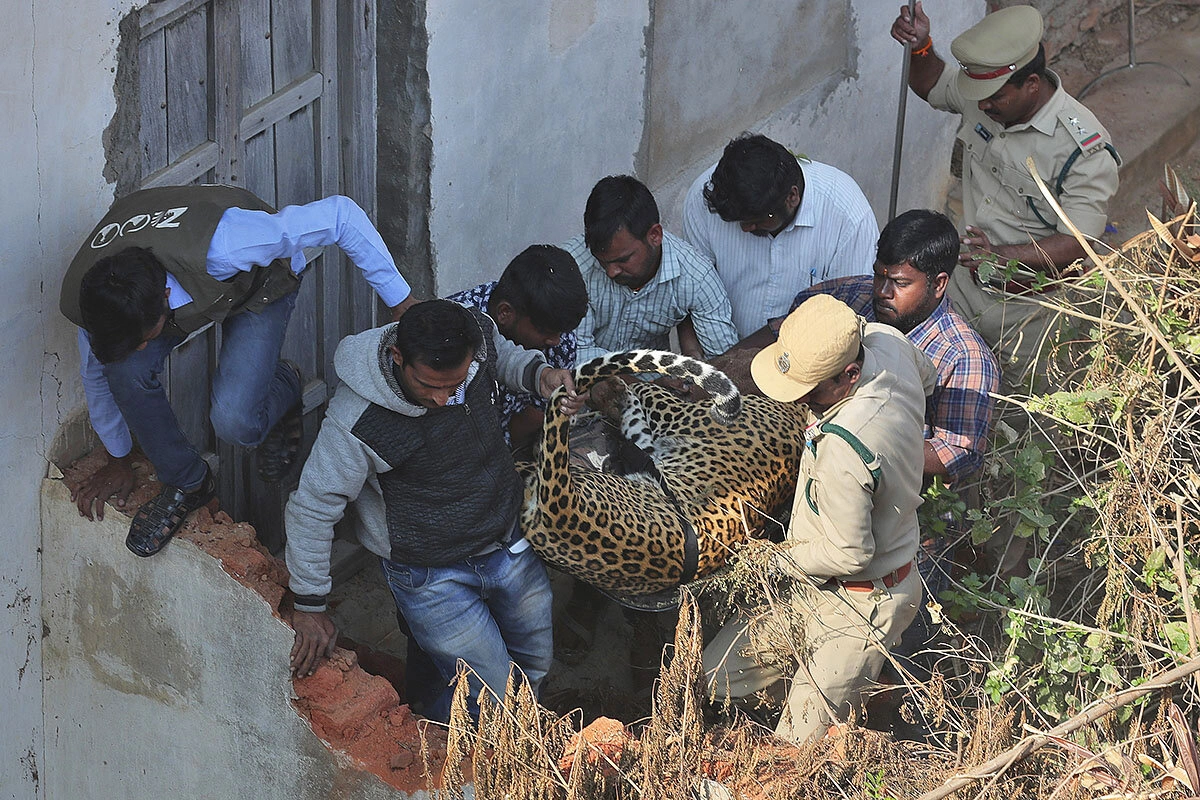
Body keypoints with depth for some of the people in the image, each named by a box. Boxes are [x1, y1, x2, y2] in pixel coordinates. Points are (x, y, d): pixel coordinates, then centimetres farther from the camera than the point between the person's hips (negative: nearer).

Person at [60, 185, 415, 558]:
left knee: (234, 422, -23)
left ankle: (284, 389, 15)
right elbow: (97, 370, -5)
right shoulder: (79, 298, -29)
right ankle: (186, 483, 0)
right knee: (125, 369, -26)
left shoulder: (218, 248, -46)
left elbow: (340, 215, -37)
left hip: (258, 286, -3)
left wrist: (401, 303, -30)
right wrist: (118, 461, 9)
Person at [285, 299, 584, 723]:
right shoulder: (358, 425, -34)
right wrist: (310, 606, -12)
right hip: (432, 576, -6)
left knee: (535, 666, 21)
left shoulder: (478, 337, -19)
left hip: (511, 544, 6)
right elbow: (311, 509, -20)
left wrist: (540, 374, -13)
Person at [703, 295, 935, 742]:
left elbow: (850, 553, -27)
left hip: (859, 604, -9)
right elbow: (926, 376, 14)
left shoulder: (840, 448, -38)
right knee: (717, 676, 11)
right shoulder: (886, 340, -12)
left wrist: (784, 561, -8)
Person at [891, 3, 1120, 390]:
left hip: (1023, 309, -6)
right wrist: (920, 48, -8)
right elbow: (931, 85, 14)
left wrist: (1000, 254, -42)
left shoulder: (1086, 150, -28)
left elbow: (1076, 245, -28)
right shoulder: (986, 97, -7)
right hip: (964, 282, 6)